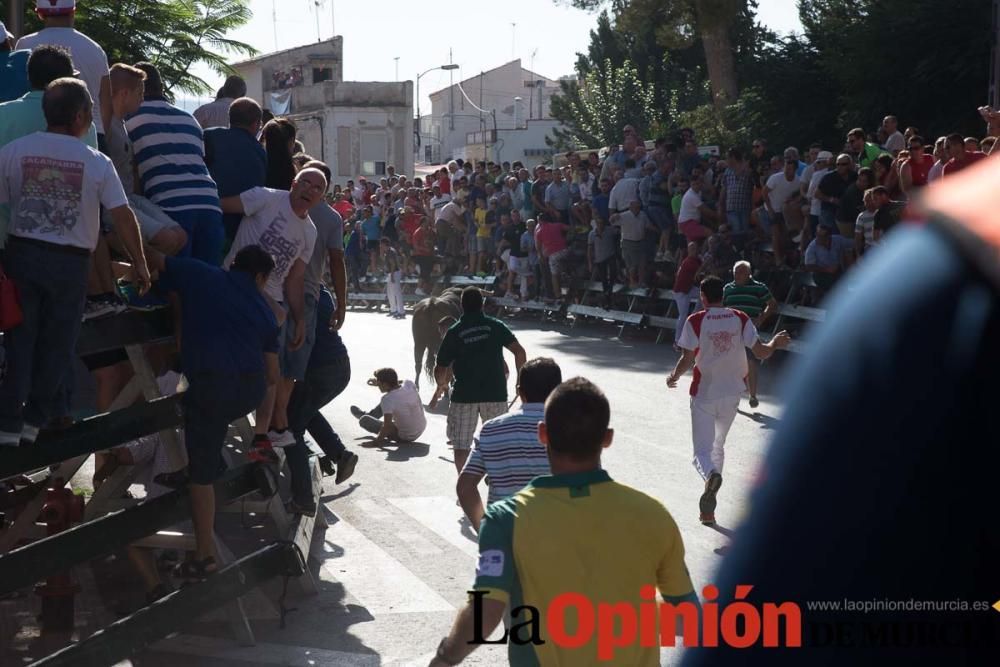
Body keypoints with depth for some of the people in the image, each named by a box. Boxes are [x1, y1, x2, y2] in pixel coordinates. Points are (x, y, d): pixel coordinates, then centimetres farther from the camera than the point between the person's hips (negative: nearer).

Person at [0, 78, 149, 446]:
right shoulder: (97, 163, -6)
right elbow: (123, 216, -9)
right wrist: (139, 264, -1)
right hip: (70, 263, -2)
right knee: (56, 343, 11)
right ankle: (35, 419, 17)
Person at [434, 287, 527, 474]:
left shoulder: (454, 332, -1)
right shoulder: (495, 326, 1)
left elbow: (440, 369, 1)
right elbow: (519, 351, -6)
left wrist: (442, 384, 22)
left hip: (464, 395, -2)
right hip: (495, 392, 2)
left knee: (461, 444, 5)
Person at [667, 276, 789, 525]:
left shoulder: (695, 321, -9)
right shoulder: (741, 319, -2)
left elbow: (687, 360, -11)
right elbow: (761, 352, -6)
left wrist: (674, 377, 7)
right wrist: (776, 343, 13)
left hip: (704, 395, -3)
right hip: (731, 394, 3)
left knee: (702, 450, 1)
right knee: (718, 446, 20)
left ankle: (711, 475, -35)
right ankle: (708, 506, 22)